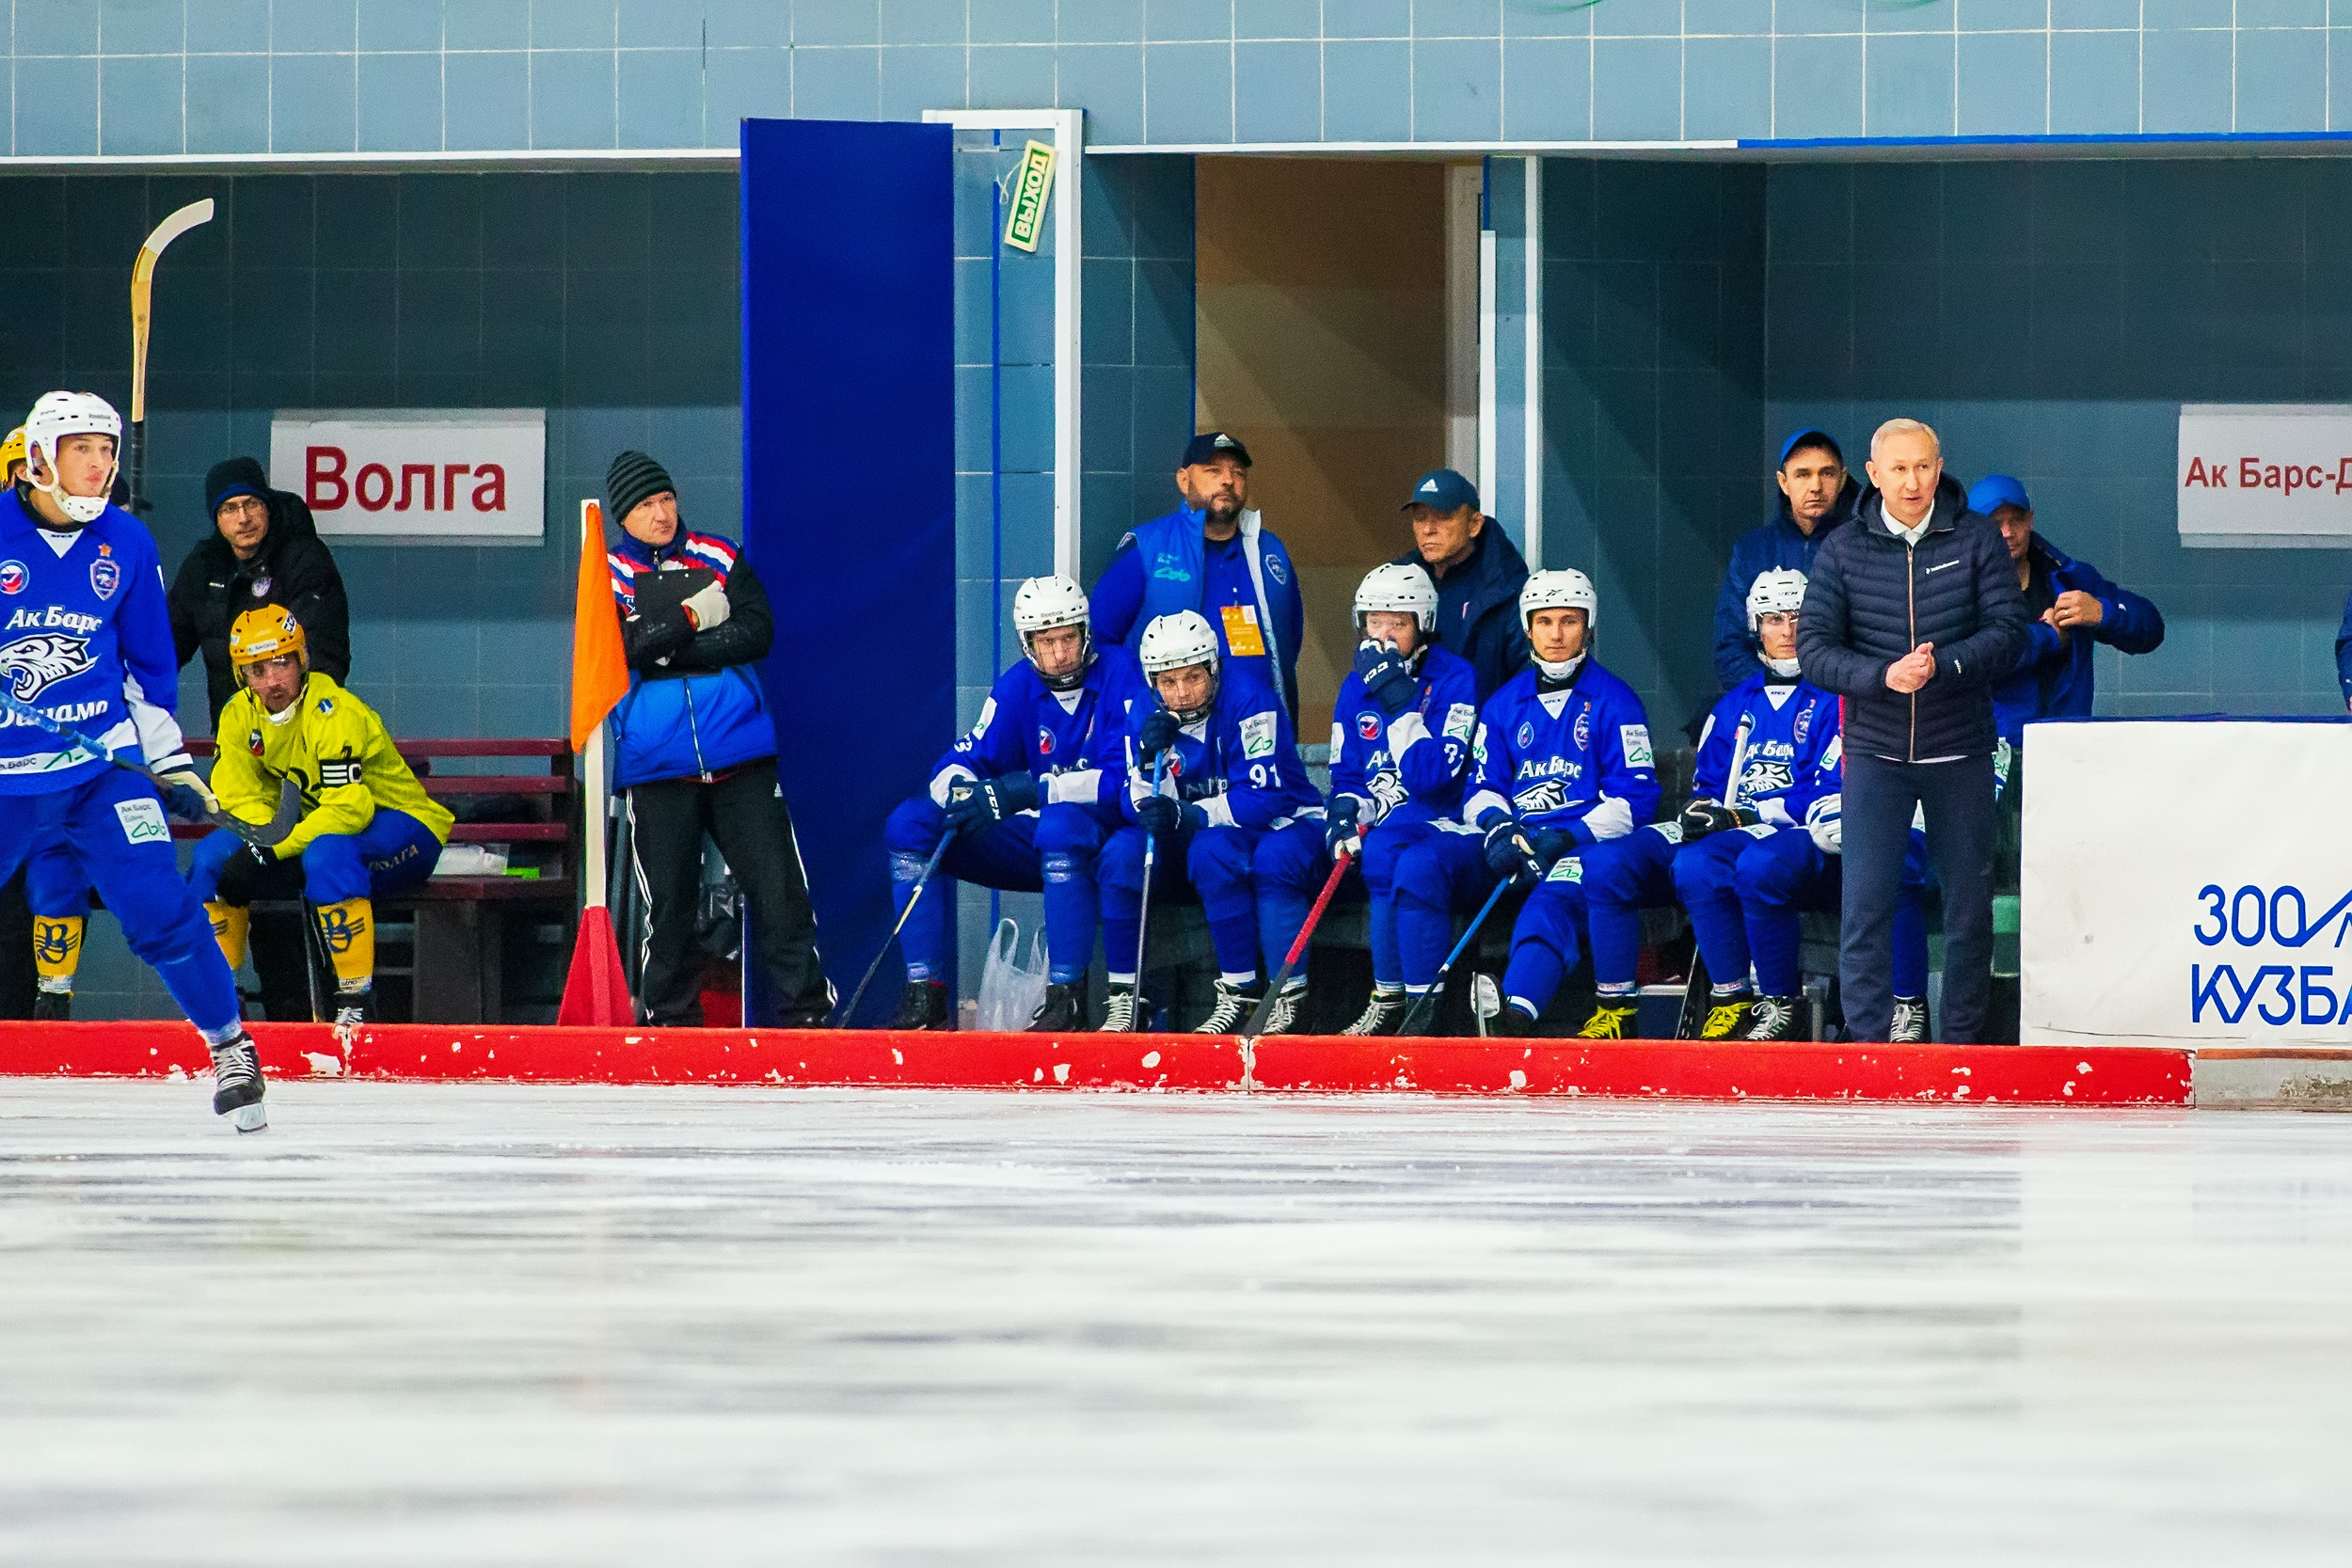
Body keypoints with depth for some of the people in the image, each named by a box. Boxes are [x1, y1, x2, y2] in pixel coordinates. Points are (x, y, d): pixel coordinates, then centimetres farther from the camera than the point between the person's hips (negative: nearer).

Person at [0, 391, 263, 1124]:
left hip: (102, 762, 1)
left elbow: (149, 664, 13)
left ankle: (232, 1049, 3)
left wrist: (171, 763, 11)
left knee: (161, 908, -10)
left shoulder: (126, 544, 4)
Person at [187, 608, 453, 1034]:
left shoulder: (334, 714, -26)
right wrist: (258, 844, -23)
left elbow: (349, 809, -33)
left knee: (327, 852, -39)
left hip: (402, 824, -7)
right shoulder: (240, 716, -4)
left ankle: (357, 999, -35)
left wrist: (277, 850, -36)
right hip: (323, 822, 7)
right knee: (214, 854, -7)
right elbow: (243, 799, -2)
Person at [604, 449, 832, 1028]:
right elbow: (619, 647, -9)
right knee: (668, 897, 2)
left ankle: (806, 1010, -1)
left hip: (740, 757, 1)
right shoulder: (607, 575, 7)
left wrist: (665, 647, -9)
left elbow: (757, 633, -3)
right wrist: (691, 619, -10)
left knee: (777, 889, -4)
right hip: (657, 768, -1)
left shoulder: (719, 559, 10)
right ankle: (671, 1018, 13)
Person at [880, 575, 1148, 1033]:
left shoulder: (1119, 673, -14)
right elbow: (959, 764, 2)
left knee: (1060, 823, -41)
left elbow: (1124, 779, -24)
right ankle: (924, 999, -14)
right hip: (1037, 841, 6)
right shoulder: (1019, 686, 3)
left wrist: (1025, 791, -32)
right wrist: (960, 787, -25)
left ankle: (1066, 999, -37)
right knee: (911, 823, -8)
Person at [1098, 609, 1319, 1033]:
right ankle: (1124, 998, -13)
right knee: (1121, 852, -20)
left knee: (1211, 850, -36)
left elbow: (1263, 797, -27)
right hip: (1194, 833, 6)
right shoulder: (1147, 714, -4)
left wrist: (1186, 815, -34)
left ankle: (1242, 994, -27)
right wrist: (1151, 758, -26)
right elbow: (1142, 809, -7)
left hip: (1273, 825, -6)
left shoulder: (1247, 700, -22)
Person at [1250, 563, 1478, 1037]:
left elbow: (1435, 776, -15)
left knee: (1384, 851, -38)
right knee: (1277, 851, -19)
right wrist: (1345, 814, -8)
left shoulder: (1454, 679, -5)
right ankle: (1289, 997, -18)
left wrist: (1398, 702, -19)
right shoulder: (1358, 685, 14)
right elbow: (1346, 776, 15)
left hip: (1430, 824, -6)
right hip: (1366, 822, 6)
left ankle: (1389, 1002, -29)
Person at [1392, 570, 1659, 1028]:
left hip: (1581, 844, -5)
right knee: (1419, 865, -22)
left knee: (1549, 909, -38)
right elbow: (1482, 787, 17)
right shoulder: (1505, 702, 19)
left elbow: (1633, 799, -2)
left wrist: (1564, 841, -16)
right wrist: (1497, 827, -8)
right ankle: (1421, 1006, -25)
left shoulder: (1613, 700, 5)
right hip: (1511, 833, 5)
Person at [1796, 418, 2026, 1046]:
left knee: (1968, 903, 7)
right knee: (1866, 904, -7)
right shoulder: (1844, 550, 0)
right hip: (1876, 751, 0)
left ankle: (1963, 1038, 19)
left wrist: (1941, 666, -22)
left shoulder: (1977, 539, -1)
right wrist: (1883, 676, -21)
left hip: (1960, 752, 0)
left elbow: (2008, 633, -5)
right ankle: (1867, 1041, -3)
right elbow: (1814, 648, -4)